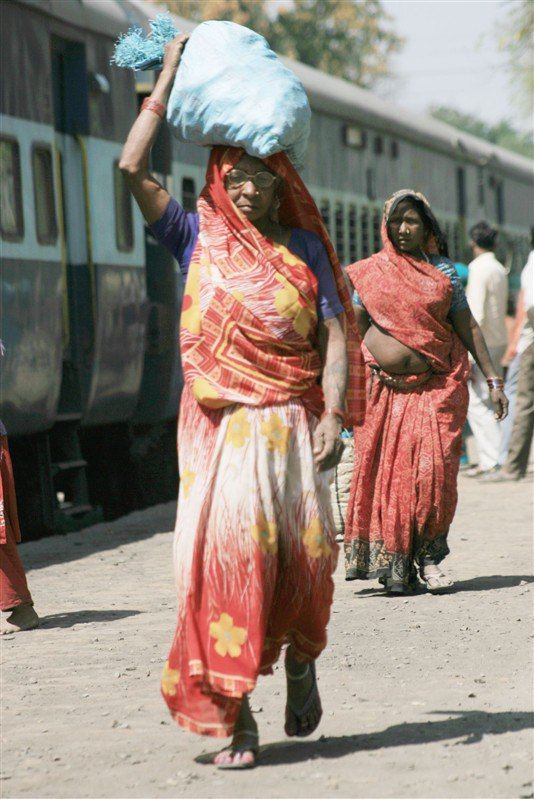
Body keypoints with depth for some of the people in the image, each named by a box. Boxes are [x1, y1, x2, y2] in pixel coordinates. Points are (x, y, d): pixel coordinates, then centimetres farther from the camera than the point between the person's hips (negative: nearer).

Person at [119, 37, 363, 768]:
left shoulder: (305, 247, 9)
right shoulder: (199, 237, 6)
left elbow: (334, 336, 4)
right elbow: (133, 169, -5)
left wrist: (333, 418, -8)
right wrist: (167, 83, -2)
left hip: (292, 421, 1)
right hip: (222, 424, -1)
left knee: (307, 550, -4)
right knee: (227, 550, -11)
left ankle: (301, 659, 27)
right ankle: (234, 715, -9)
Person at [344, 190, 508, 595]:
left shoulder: (443, 271, 8)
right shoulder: (370, 273, 8)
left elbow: (469, 328, 9)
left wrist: (493, 379, 5)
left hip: (437, 387, 0)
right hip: (383, 388, 0)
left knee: (434, 470, -8)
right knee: (386, 472, -2)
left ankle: (429, 556, 4)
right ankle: (393, 565, 6)